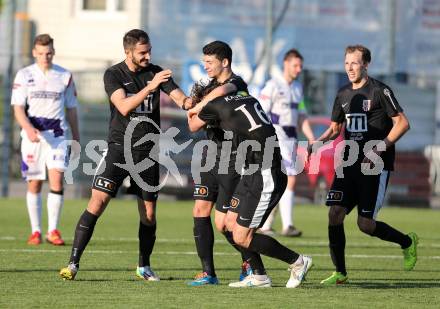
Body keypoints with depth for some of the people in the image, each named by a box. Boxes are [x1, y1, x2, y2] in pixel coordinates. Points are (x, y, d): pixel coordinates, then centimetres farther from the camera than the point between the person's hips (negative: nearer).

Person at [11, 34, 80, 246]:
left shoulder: (65, 76, 7)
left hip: (57, 136, 0)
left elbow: (71, 109, 15)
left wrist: (76, 138, 15)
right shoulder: (24, 75, 2)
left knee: (56, 180, -14)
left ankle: (53, 230, -8)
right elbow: (18, 108, -4)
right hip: (32, 136, 0)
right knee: (34, 184, 3)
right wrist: (28, 128, -21)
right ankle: (36, 231, 12)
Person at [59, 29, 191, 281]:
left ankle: (144, 266, 25)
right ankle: (74, 263, -13)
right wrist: (151, 86, -29)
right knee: (98, 201, -15)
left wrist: (190, 102, -28)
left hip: (148, 151, 3)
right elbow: (124, 107, -19)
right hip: (119, 147, -3)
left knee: (149, 213, 6)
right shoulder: (113, 75, -5)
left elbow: (180, 97, -5)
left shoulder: (156, 72, 4)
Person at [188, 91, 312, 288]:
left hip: (266, 177, -9)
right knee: (231, 223, 12)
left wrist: (191, 113, 34)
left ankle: (298, 262, 7)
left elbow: (193, 126, 12)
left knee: (242, 238, -3)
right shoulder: (248, 99, 11)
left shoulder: (215, 106, -9)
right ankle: (259, 276, 17)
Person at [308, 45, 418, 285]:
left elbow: (402, 123, -8)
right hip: (350, 164, 6)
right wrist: (318, 142, 5)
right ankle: (340, 273, 0)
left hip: (375, 167, -6)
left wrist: (381, 147, -19)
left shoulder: (379, 91, -7)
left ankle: (407, 242, 20)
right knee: (335, 213, -9)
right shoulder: (343, 94, 13)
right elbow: (335, 127, 24)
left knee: (365, 224, -8)